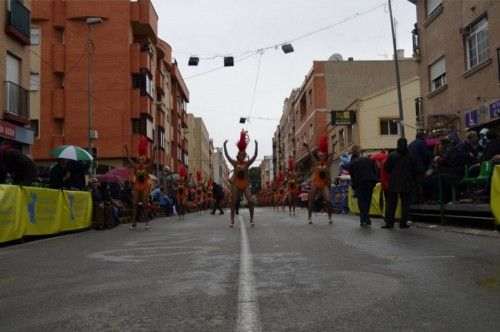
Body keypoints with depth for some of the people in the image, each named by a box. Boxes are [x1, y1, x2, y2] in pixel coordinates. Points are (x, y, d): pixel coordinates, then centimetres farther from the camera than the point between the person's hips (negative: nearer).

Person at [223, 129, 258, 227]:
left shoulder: (247, 163, 0)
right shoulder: (235, 163, 0)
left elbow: (255, 156, -7)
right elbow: (226, 155, -3)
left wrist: (256, 145, -11)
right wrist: (225, 145, -6)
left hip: (245, 185, 0)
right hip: (236, 185, 0)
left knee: (251, 201, -11)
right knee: (233, 202, 0)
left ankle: (251, 219, 4)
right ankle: (232, 220, 8)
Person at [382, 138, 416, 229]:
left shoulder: (391, 155, -5)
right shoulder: (411, 156, -1)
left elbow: (386, 168, -4)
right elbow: (415, 171, 4)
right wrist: (412, 180, 17)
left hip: (393, 184, 0)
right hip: (406, 184, 1)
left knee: (391, 204, 5)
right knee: (405, 204, 7)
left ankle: (389, 222, 4)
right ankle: (403, 223, 5)